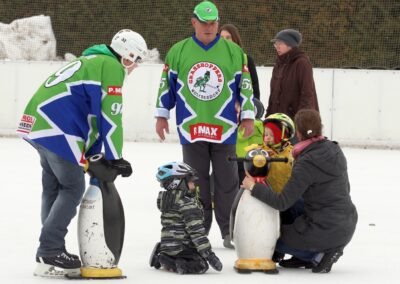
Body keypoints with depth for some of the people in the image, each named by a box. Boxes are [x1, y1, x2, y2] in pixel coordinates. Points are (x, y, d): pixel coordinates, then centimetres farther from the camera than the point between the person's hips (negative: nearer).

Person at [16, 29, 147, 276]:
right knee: (72, 188, -4)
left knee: (54, 188, 16)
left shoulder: (94, 62, 26)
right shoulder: (111, 67, -7)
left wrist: (92, 156, 24)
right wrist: (115, 158, -6)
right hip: (57, 132, -10)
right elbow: (110, 116, -12)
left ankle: (49, 252, 21)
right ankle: (51, 250, -6)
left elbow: (93, 113, 27)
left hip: (37, 125, 10)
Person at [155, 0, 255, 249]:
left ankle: (229, 231, 7)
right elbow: (167, 84, 11)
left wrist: (248, 115, 3)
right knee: (196, 183, 6)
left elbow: (245, 85, 7)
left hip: (224, 128, -1)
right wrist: (162, 115, 9)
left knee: (227, 182, 1)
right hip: (190, 127, 1)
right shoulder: (178, 51, 6)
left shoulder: (234, 51, 4)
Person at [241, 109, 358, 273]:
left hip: (326, 232, -8)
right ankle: (304, 258, 21)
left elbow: (282, 203, -19)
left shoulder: (306, 163, -19)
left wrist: (254, 187, -9)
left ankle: (318, 255, -1)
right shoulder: (335, 150, 3)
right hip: (348, 227, 8)